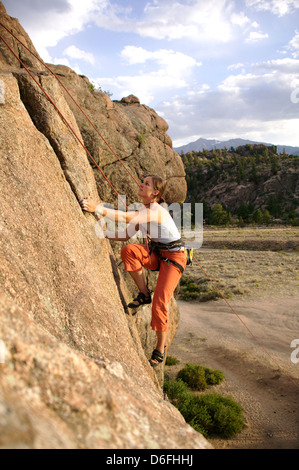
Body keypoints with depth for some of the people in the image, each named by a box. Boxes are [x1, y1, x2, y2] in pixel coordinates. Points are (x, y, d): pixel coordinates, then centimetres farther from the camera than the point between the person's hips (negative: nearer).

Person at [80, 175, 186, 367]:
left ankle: (160, 349, 10)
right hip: (156, 253, 7)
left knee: (159, 303, -12)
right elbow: (127, 234, 3)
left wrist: (97, 208, -43)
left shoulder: (156, 210, -22)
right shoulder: (142, 210, 5)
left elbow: (128, 217, -38)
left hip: (174, 257, -7)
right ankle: (144, 294, -5)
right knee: (129, 250, -23)